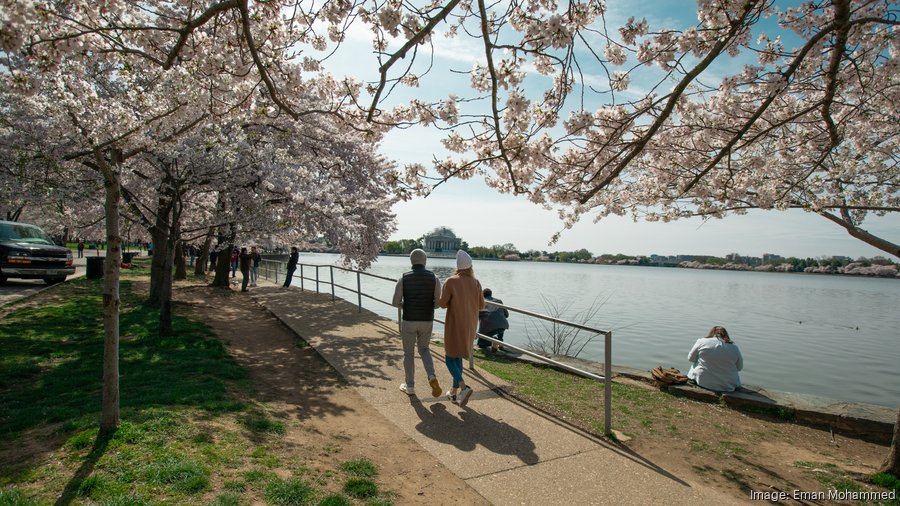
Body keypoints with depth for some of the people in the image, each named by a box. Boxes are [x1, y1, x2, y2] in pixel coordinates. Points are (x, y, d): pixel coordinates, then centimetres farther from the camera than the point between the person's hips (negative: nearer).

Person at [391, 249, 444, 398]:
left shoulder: (403, 279, -10)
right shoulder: (434, 278, -7)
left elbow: (395, 303, -7)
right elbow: (439, 302, -6)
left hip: (408, 321, -2)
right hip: (427, 321, 2)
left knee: (409, 353, 16)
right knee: (424, 349, 22)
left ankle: (410, 386, 26)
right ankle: (432, 377, 0)